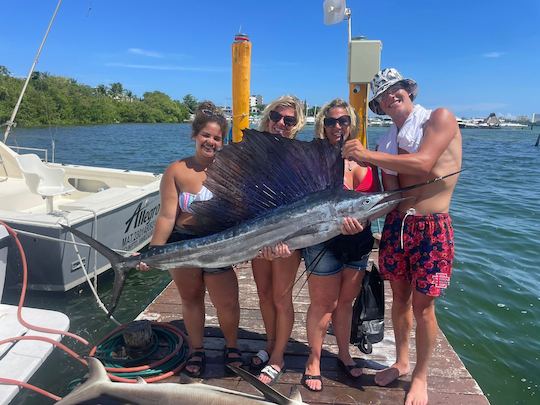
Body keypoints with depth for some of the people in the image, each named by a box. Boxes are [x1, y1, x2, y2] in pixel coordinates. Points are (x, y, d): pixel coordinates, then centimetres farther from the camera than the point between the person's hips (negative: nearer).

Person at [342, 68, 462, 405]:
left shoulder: (439, 118, -3)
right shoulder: (389, 141, 12)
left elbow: (423, 164, -19)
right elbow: (390, 192, 4)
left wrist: (369, 155, -18)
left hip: (432, 228, -5)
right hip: (396, 223, 5)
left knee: (422, 305, 3)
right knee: (400, 296, 15)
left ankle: (421, 378, 25)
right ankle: (401, 363, 36)